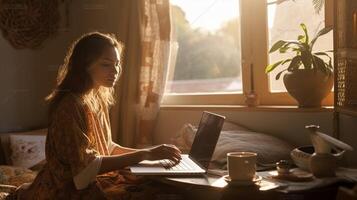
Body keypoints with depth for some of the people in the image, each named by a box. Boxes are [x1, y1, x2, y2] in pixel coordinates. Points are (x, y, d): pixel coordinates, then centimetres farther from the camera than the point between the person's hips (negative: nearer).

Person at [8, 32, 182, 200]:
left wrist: (146, 152, -5)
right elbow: (87, 167, -23)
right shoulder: (70, 105, -21)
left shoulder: (99, 99, 6)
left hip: (93, 179, 8)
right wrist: (144, 155, -24)